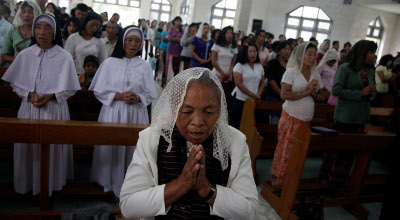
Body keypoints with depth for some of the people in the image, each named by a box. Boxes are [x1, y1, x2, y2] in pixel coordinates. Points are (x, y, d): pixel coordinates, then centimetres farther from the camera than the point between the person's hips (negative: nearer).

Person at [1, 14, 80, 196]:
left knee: (52, 147, 2)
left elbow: (70, 88, -2)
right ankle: (28, 182, 26)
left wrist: (50, 96, -15)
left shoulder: (64, 57, -4)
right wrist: (30, 94, -10)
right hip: (29, 108, 2)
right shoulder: (25, 54, 3)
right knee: (28, 146, 8)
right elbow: (15, 83, 7)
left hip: (54, 109, -2)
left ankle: (52, 182, 19)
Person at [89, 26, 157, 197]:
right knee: (111, 147, 4)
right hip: (112, 112, 0)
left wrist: (137, 98, -14)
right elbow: (99, 91, 1)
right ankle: (109, 183, 23)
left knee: (133, 147, 3)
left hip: (136, 114, 1)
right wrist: (119, 96, -13)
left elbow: (150, 94, 5)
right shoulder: (110, 62, 2)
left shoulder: (144, 65, 4)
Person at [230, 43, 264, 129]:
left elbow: (262, 83, 16)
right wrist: (252, 95, -11)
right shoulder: (240, 65, -2)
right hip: (240, 99, -4)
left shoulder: (260, 66, 13)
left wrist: (258, 95, -3)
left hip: (254, 101, 4)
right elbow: (238, 83, -10)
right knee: (235, 123, -5)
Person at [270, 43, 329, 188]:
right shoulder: (291, 72, -7)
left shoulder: (316, 75, 10)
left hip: (306, 119, 6)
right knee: (285, 148, -1)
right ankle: (276, 178, 13)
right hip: (291, 117, -5)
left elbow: (323, 96, 15)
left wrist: (314, 94, -7)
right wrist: (307, 92, -17)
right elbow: (284, 95, -18)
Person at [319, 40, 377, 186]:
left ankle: (340, 178, 25)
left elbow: (371, 90, 23)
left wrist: (371, 93, -1)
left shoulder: (370, 72, 12)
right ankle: (329, 176, 14)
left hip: (361, 116, 7)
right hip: (345, 115, -7)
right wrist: (360, 93, -17)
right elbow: (336, 90, -17)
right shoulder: (345, 68, -8)